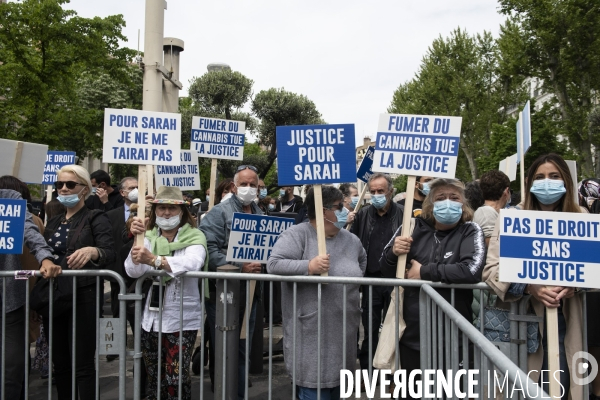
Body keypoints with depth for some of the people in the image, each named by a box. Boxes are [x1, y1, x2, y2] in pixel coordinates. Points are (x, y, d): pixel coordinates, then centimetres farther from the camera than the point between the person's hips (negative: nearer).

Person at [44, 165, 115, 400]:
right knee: (59, 363, 12)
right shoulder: (53, 223, 16)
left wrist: (93, 251, -38)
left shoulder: (96, 218, -3)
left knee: (82, 364, -3)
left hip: (83, 297, -6)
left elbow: (110, 254, -19)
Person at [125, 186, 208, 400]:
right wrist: (137, 239, -24)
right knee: (154, 379, 14)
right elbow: (133, 271, -8)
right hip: (151, 318, 4)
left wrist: (154, 260, -42)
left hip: (182, 319, -4)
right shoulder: (149, 236, 8)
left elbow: (192, 263, -29)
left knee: (176, 379, -7)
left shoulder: (195, 237, -5)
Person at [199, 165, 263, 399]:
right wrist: (239, 267, -20)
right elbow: (208, 250, -18)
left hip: (250, 292, 6)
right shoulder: (219, 213, -8)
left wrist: (261, 265, -5)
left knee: (242, 350, 16)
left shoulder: (261, 216, 11)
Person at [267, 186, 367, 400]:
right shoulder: (297, 234, -10)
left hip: (344, 332, 6)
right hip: (312, 333, -6)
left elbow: (362, 260, 30)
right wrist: (308, 266, -30)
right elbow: (274, 264, -20)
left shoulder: (351, 240, 9)